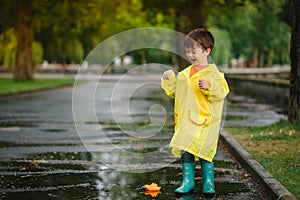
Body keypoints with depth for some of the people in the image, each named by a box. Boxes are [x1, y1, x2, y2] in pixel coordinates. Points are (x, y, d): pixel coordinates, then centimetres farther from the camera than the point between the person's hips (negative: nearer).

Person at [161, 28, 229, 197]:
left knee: (204, 152, -5)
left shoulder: (213, 73, -6)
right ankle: (188, 182, 17)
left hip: (204, 121, -6)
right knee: (185, 151, 7)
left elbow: (221, 92, -17)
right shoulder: (185, 74, 14)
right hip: (185, 121, 6)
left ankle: (209, 183, 8)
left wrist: (209, 87, -33)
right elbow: (175, 92, 24)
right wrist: (169, 80, 8)